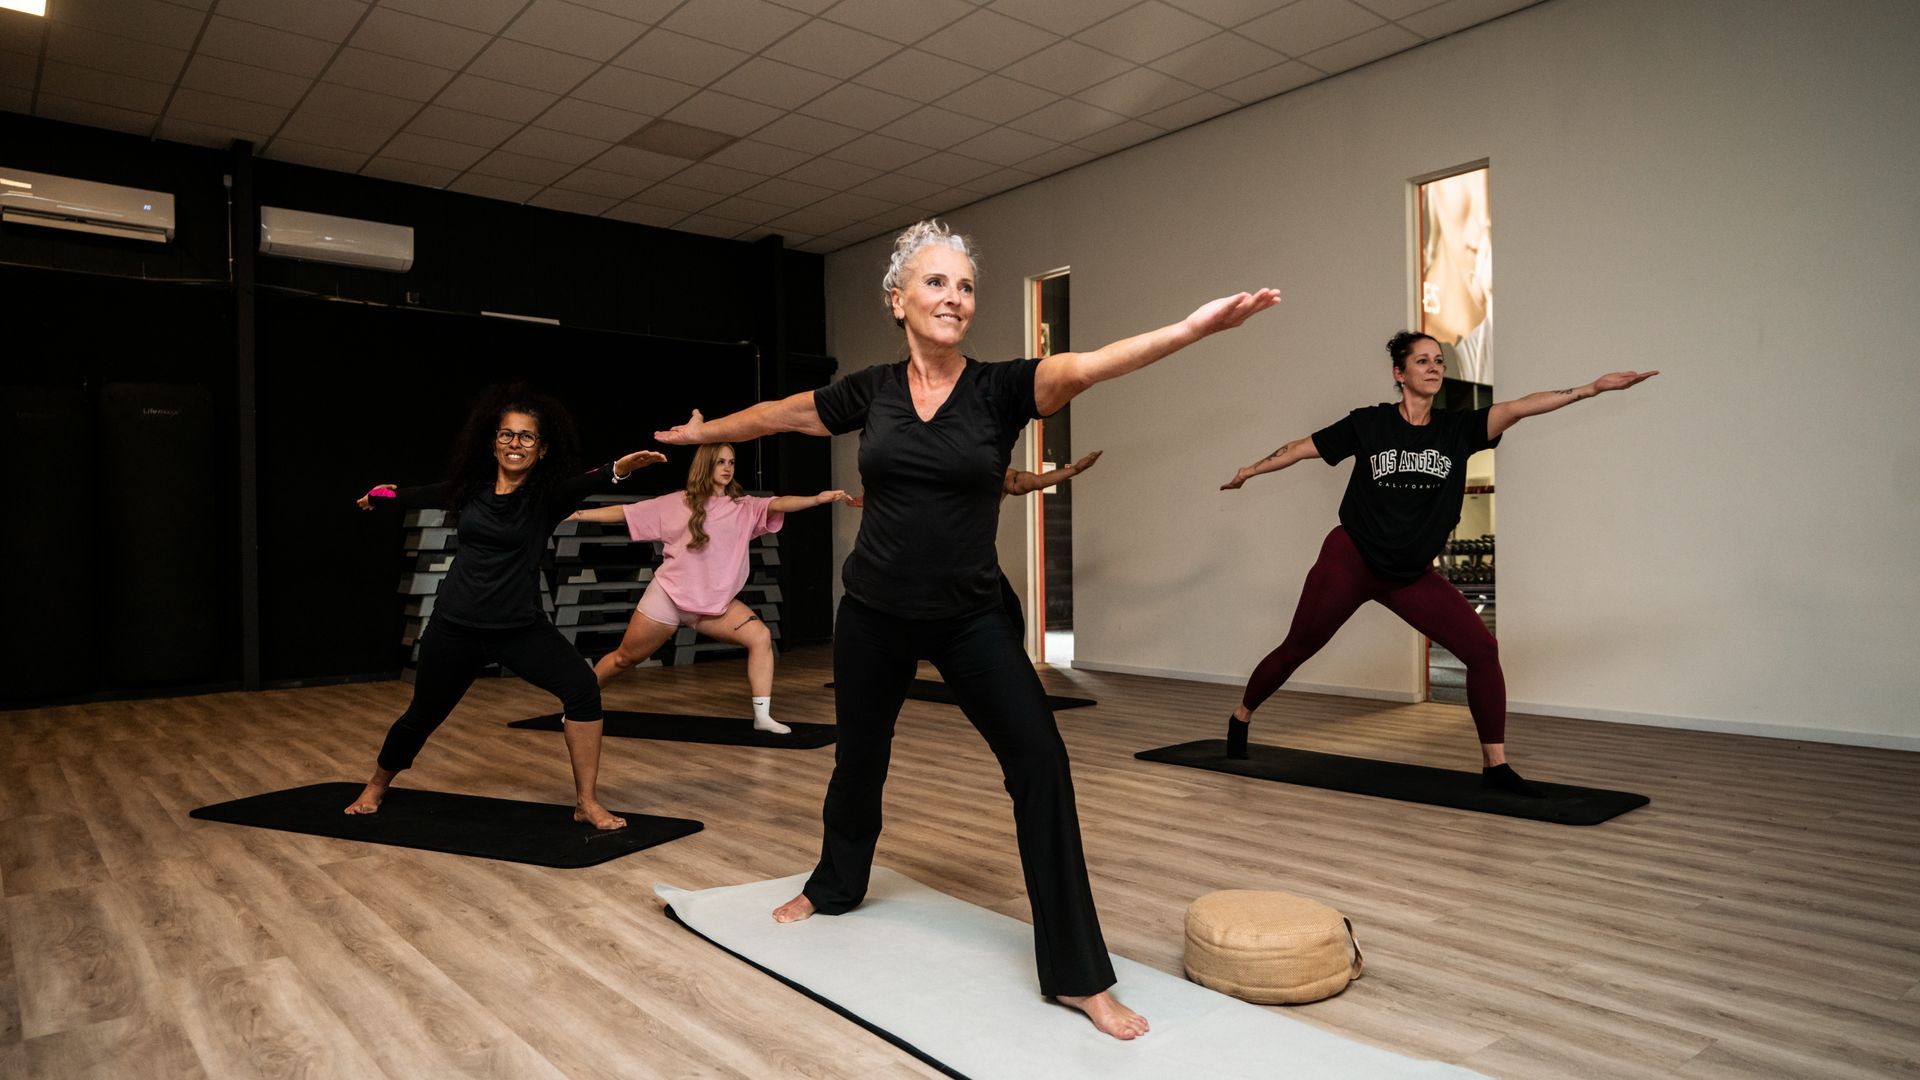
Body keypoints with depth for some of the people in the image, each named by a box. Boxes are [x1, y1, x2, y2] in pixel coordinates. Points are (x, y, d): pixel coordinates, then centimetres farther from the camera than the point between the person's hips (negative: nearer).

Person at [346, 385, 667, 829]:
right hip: (455, 626, 2)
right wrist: (376, 498, 38)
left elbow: (584, 484, -35)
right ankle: (376, 788, 48)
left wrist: (619, 469, -57)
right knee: (421, 717, 16)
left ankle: (587, 803, -10)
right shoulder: (471, 487, -3)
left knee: (583, 689, -23)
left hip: (520, 626, -2)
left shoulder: (546, 493, -11)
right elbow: (421, 496, 19)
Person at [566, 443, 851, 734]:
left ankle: (762, 716, -12)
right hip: (668, 596, -2)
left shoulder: (745, 507, 0)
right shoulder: (677, 503, -2)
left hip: (715, 601, 2)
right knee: (625, 658, 10)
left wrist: (816, 499, -35)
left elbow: (778, 504, -17)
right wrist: (578, 514, -1)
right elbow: (625, 512, 2)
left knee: (760, 637, -18)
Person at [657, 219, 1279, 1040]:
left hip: (971, 618, -2)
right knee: (859, 758, 19)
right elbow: (777, 414, 15)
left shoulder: (1001, 387, -9)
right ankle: (834, 887, 51)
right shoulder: (869, 391, -2)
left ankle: (1076, 976, -3)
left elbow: (1081, 366, -28)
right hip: (874, 614, 2)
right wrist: (702, 432, 30)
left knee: (1040, 762, -15)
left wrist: (1191, 327, -45)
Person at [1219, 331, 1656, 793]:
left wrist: (1593, 387, -28)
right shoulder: (1369, 423, -8)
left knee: (1483, 649, -11)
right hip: (1349, 562, -3)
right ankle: (1241, 717, 33)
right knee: (1296, 650, 8)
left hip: (1412, 575, 3)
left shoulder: (1457, 428, -3)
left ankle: (1495, 764, 1)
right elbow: (1303, 447, 2)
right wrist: (1248, 471, 10)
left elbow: (1518, 407, -16)